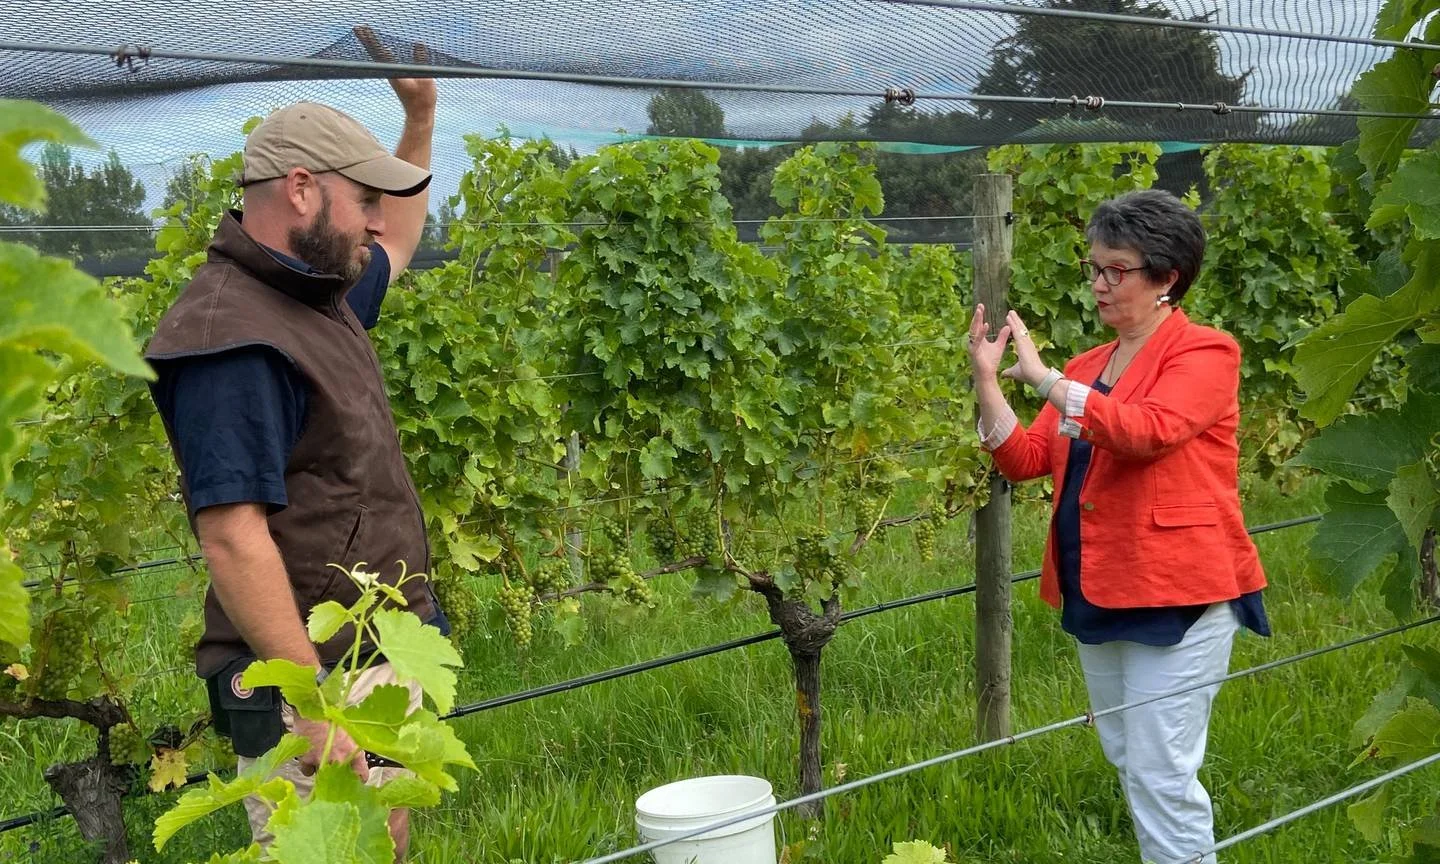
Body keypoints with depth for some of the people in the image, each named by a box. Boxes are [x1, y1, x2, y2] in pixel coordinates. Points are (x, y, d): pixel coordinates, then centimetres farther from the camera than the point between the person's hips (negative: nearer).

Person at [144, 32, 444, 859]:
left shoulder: (321, 294, 10)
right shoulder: (234, 338, -21)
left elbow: (396, 247, 34)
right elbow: (232, 537, -26)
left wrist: (422, 117, 26)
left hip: (384, 664, 10)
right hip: (311, 684, -10)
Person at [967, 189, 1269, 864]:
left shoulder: (1205, 353, -8)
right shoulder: (1087, 367, 12)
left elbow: (1149, 430, -26)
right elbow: (1025, 460, 8)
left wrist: (1044, 378, -22)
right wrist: (985, 381, -4)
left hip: (1174, 594, -8)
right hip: (1097, 592, 8)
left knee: (1160, 775, -6)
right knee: (1126, 764, 18)